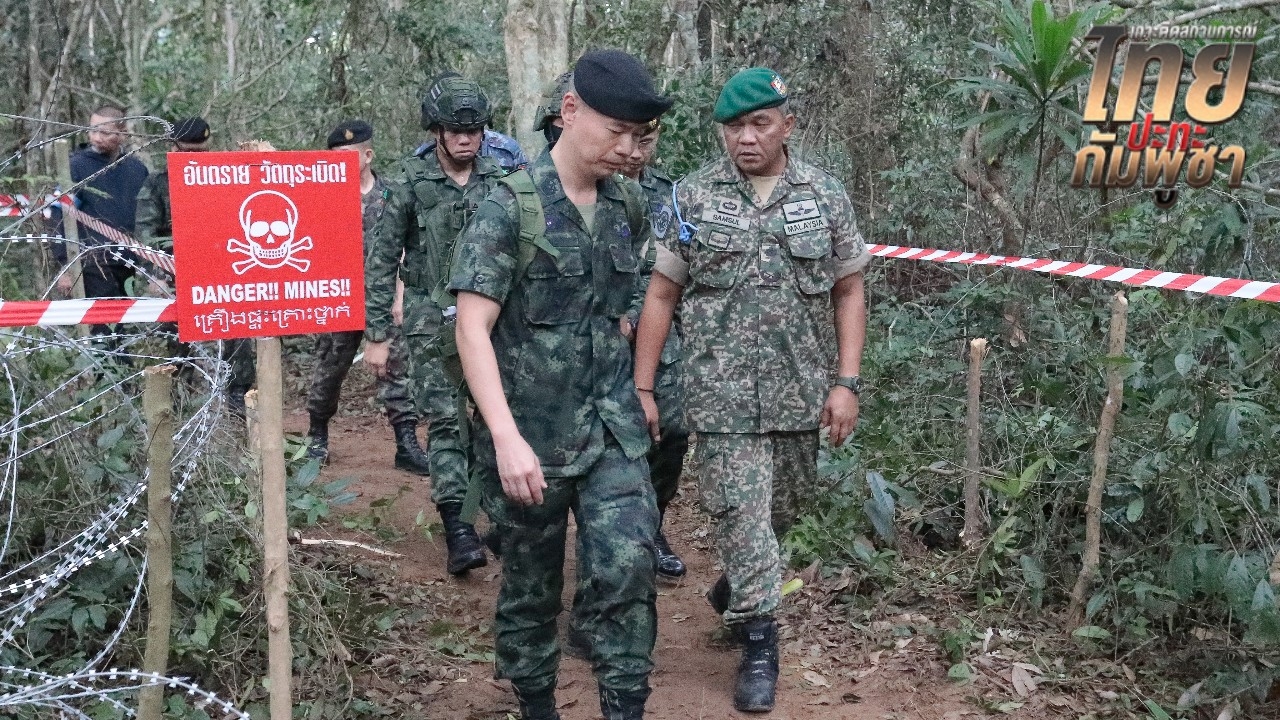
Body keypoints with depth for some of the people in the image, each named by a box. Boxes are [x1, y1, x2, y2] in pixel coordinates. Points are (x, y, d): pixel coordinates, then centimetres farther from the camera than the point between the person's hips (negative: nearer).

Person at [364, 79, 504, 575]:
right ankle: (458, 531, -3)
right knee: (445, 421, -4)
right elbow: (382, 260, -3)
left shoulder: (498, 181, 3)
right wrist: (376, 335, -6)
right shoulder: (410, 183, -5)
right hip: (433, 320, -2)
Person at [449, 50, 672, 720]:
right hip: (530, 434, -4)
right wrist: (507, 437, -26)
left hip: (612, 430, 4)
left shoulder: (628, 204, 5)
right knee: (530, 586, 10)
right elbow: (472, 328, -19)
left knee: (627, 569, -7)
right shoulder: (509, 207, -13)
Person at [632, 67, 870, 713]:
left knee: (783, 505, 17)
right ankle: (759, 644, 11)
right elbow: (661, 295, 0)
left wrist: (845, 382, -2)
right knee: (740, 514, -2)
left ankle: (737, 585, 45)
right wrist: (641, 389, -4)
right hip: (722, 394, -3)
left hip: (799, 393, 3)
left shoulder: (826, 196, 2)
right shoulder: (692, 198, -3)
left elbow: (848, 292, 5)